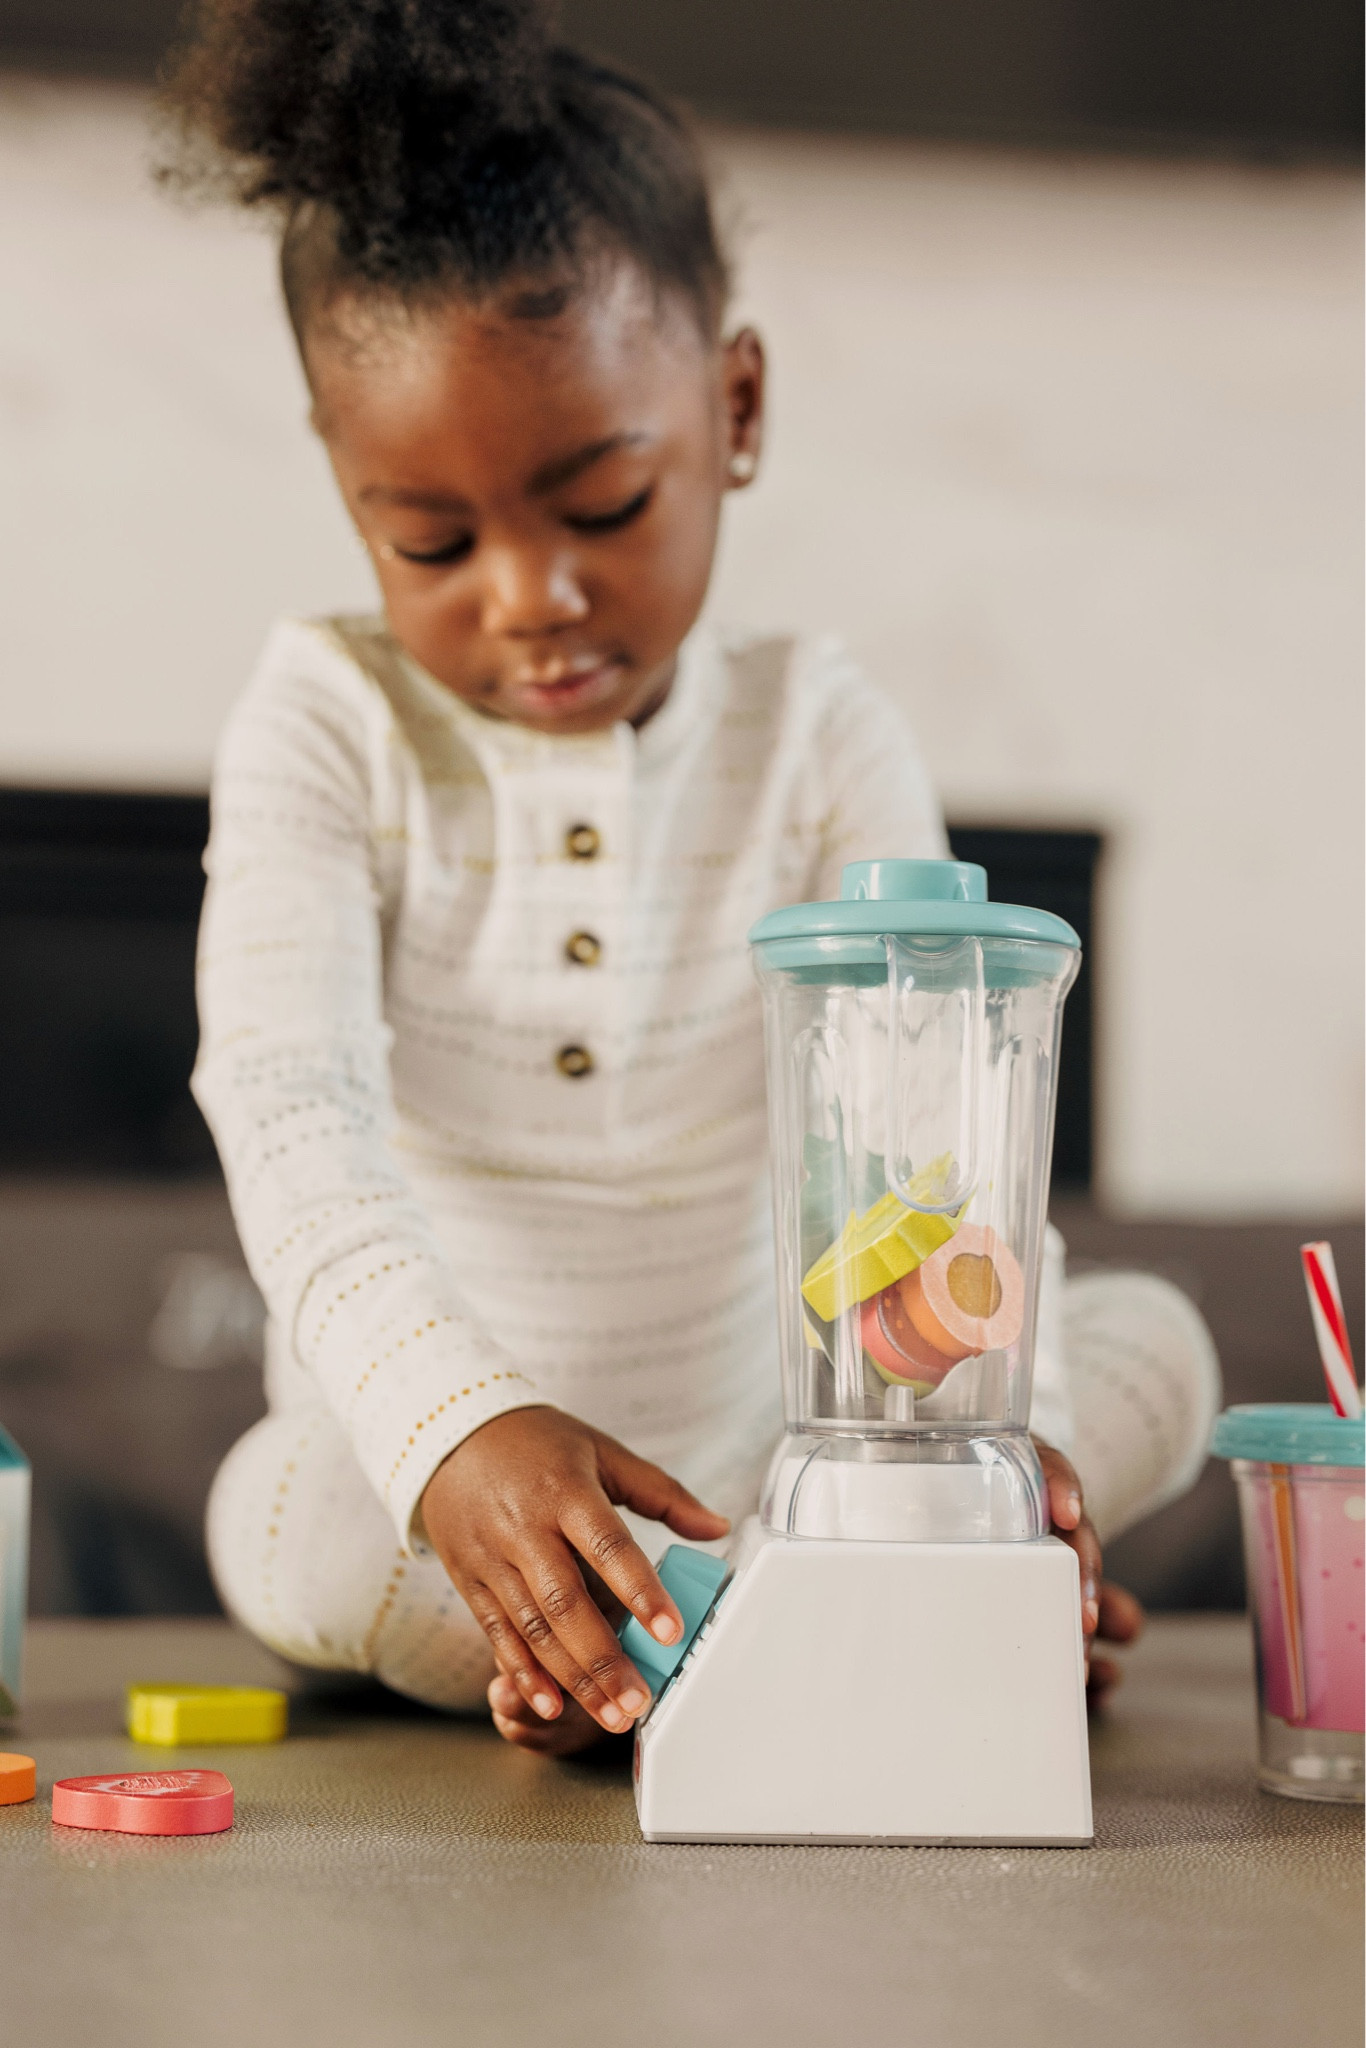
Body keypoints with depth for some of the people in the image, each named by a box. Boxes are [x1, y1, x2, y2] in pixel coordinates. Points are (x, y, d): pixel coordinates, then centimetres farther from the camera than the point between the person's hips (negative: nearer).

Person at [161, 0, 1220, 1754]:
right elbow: (291, 1108, -22)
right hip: (429, 1480, -3)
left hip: (758, 1473, 3)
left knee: (1150, 1345, -12)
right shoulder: (330, 734, -6)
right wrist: (456, 1423, -41)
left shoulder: (819, 741, -1)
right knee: (309, 1532, -32)